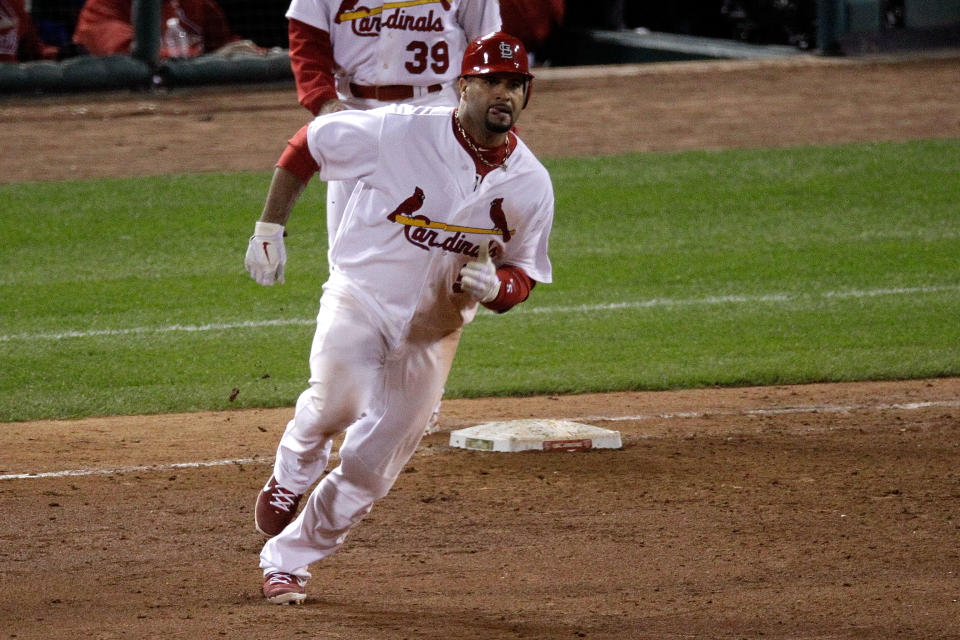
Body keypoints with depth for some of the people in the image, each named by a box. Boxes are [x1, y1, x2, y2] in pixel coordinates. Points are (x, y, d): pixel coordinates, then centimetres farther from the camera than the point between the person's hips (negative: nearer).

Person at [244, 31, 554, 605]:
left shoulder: (531, 185, -6)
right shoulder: (400, 132, -18)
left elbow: (524, 277, 5)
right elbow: (308, 144, -4)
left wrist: (494, 285, -19)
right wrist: (270, 229, -3)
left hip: (434, 331, 4)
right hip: (360, 299, -4)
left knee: (372, 471, 4)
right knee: (337, 401, -31)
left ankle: (287, 560, 24)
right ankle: (292, 475, 2)